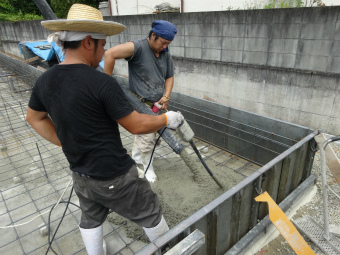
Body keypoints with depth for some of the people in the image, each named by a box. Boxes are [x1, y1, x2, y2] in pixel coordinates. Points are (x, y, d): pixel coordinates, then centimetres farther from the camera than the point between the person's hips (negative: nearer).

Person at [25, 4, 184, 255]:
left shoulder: (45, 80, -4)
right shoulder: (101, 82, -26)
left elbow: (34, 118, 12)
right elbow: (137, 125, -19)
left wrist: (65, 142, 14)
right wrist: (167, 119, -3)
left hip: (81, 176, 7)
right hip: (114, 177, -6)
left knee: (91, 220, 28)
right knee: (151, 214, 17)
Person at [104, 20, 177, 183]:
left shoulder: (165, 55, 5)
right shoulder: (138, 47, -18)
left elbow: (169, 77, 14)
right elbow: (110, 54, -27)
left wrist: (166, 96, -1)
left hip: (156, 105, 7)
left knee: (143, 134, 20)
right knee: (148, 138, -3)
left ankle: (135, 157, 45)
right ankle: (148, 167, 23)